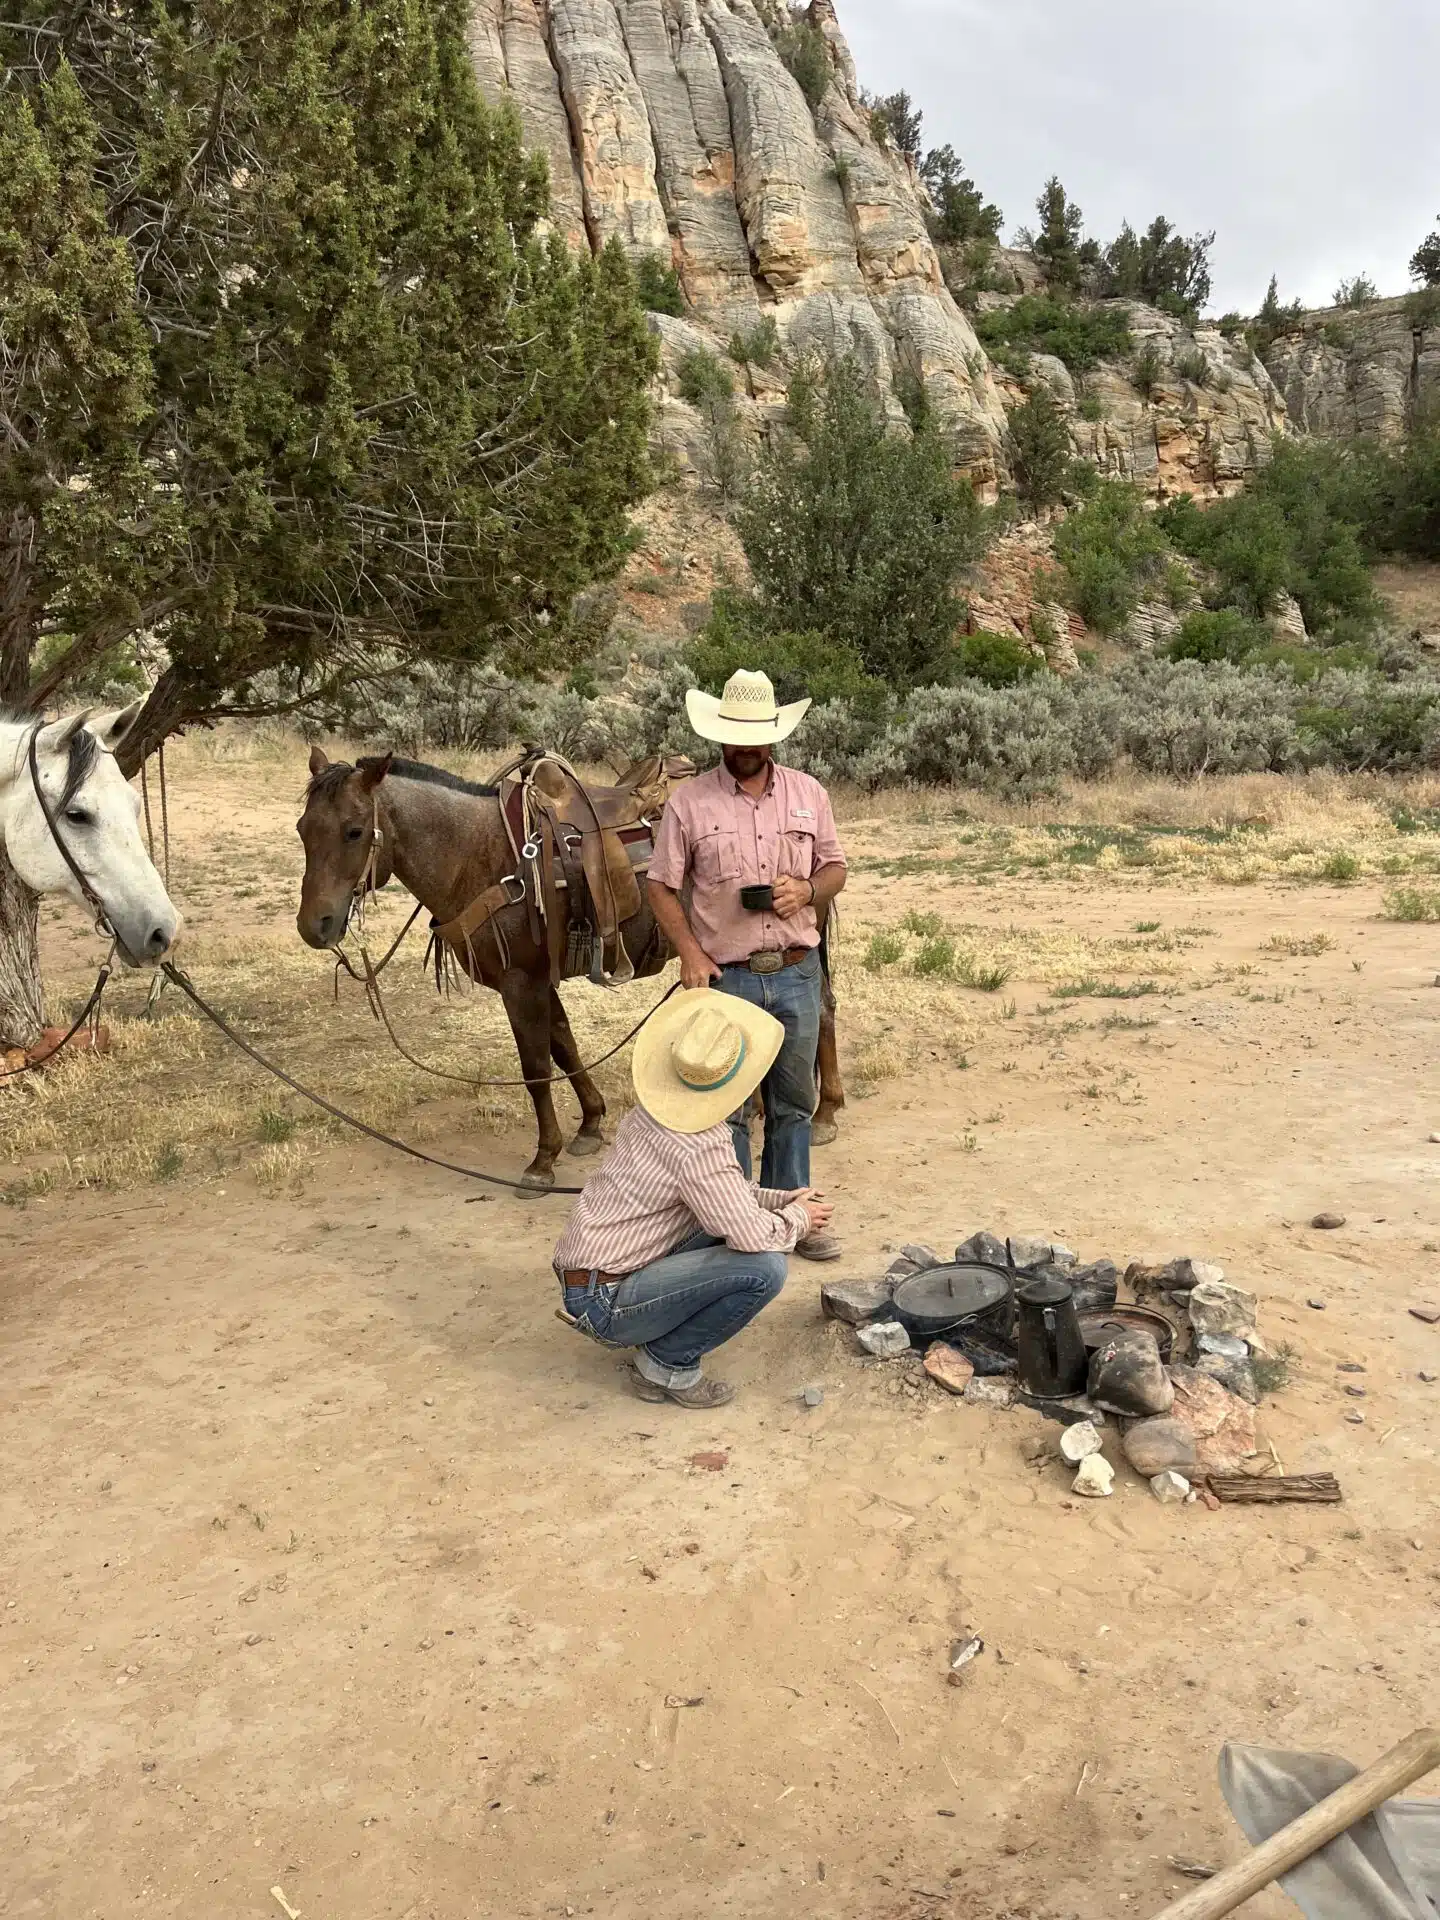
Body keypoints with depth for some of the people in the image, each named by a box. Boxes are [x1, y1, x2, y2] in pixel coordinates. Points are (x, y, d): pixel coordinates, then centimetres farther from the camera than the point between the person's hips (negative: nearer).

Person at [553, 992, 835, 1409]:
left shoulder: (655, 1109, 5)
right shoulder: (699, 1148, -24)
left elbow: (722, 1192, 19)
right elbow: (754, 1237, -25)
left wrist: (784, 1200, 8)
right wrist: (798, 1218, -4)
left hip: (586, 1272, 9)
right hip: (604, 1304, -9)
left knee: (732, 1215, 13)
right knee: (764, 1268, -20)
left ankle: (659, 1336, 12)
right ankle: (667, 1365, -3)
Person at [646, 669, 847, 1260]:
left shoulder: (808, 793, 4)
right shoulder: (689, 800, -4)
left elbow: (835, 868, 11)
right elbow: (661, 885, -1)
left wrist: (807, 889, -11)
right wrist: (689, 952, -13)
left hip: (797, 973, 3)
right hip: (725, 977, -2)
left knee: (793, 1103, 13)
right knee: (724, 1106, 5)